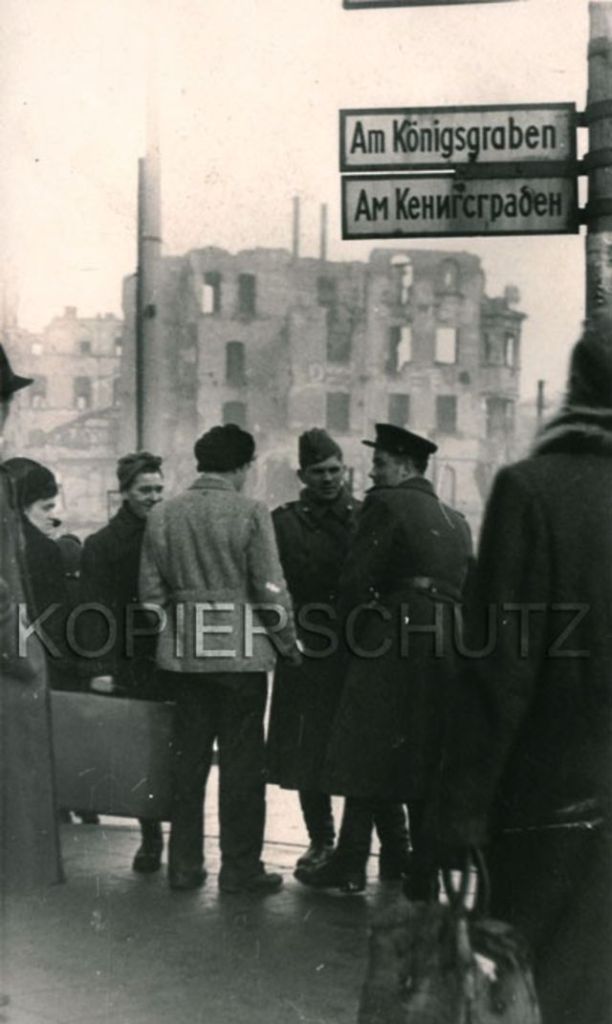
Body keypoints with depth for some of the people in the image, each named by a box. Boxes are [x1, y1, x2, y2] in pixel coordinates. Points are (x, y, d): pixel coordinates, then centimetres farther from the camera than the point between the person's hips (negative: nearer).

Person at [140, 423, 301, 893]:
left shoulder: (162, 515, 5)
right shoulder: (250, 513, -9)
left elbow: (151, 590, 7)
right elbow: (270, 588, -10)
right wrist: (289, 642, 3)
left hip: (183, 654, 5)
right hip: (241, 651, -4)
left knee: (188, 758, 13)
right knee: (242, 762, 4)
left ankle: (184, 864, 19)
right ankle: (240, 868, 9)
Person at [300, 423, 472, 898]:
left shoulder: (387, 504, -5)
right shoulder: (456, 520, 17)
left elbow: (356, 578, -9)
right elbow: (466, 586, 15)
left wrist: (355, 627, 5)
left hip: (392, 645, -7)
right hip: (444, 650, 7)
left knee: (366, 753, 1)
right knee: (427, 762, 10)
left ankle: (351, 859, 4)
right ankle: (425, 872, 14)